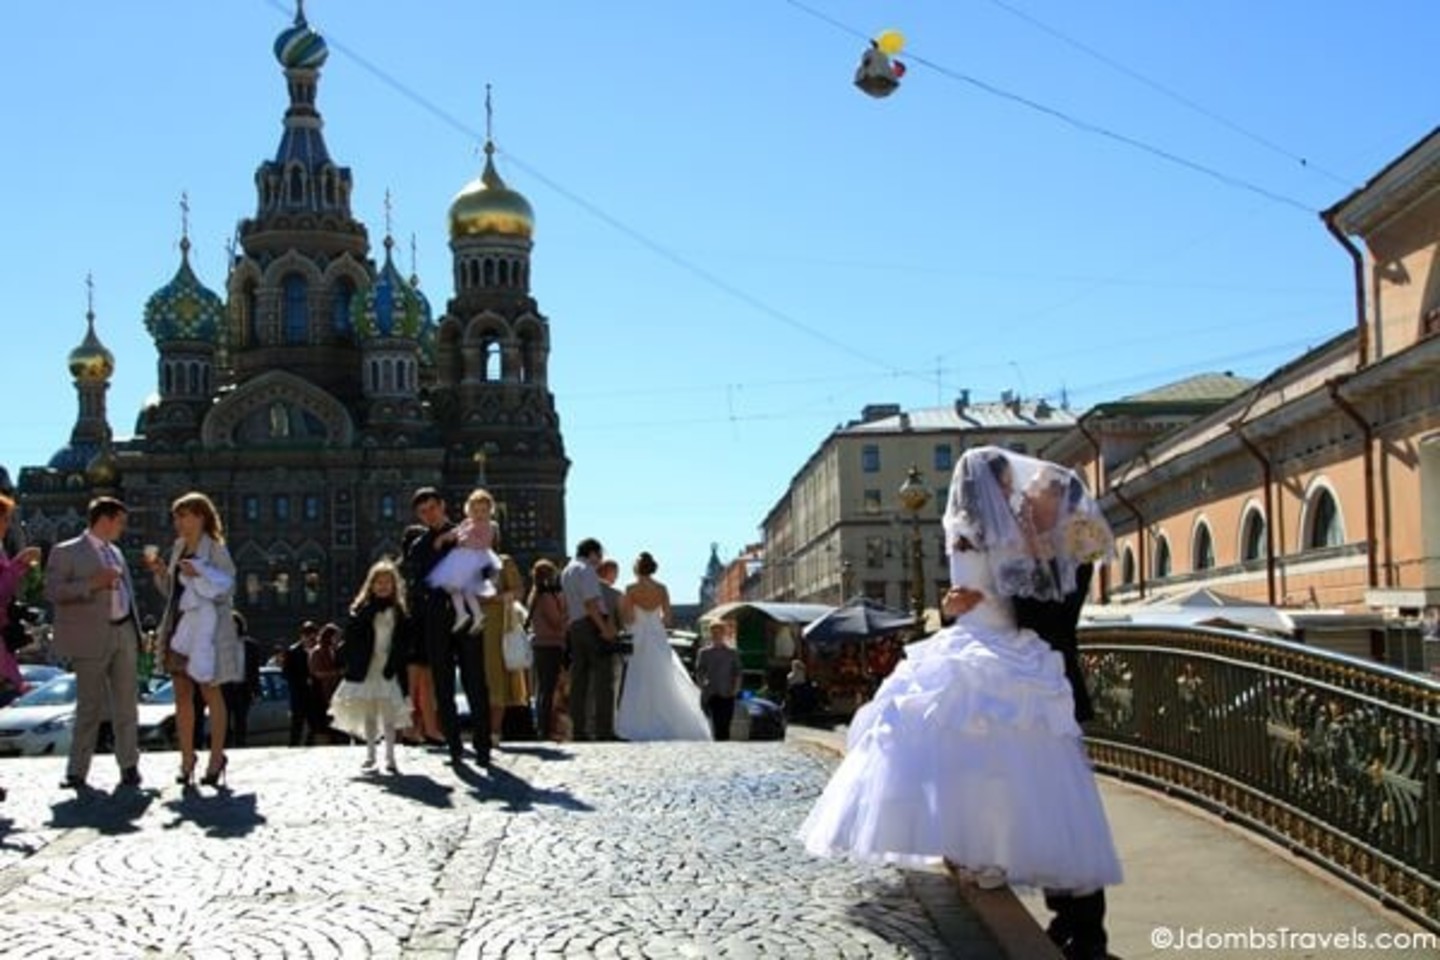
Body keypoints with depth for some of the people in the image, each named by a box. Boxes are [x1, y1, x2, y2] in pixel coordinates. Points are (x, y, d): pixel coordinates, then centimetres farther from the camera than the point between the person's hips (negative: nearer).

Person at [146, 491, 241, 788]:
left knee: (210, 693, 2)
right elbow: (171, 592, 18)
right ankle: (187, 758, 11)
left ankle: (216, 758, 10)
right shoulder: (178, 548, 12)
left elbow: (227, 589, -12)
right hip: (179, 627, 6)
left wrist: (199, 574, -24)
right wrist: (160, 572, 1)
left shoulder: (215, 549, -7)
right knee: (182, 695, 5)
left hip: (205, 630, -6)